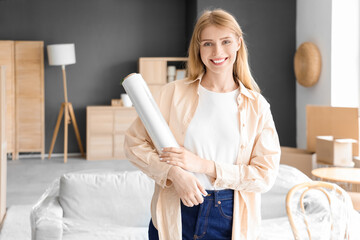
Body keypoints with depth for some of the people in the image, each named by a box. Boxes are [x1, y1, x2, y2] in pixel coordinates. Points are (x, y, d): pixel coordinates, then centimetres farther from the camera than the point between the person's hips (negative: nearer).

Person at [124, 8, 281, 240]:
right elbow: (134, 142, -2)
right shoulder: (175, 92, -3)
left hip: (230, 221, 0)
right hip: (176, 214, 0)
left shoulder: (256, 106, -2)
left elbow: (265, 174, -6)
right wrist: (174, 172, -17)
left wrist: (204, 165, -15)